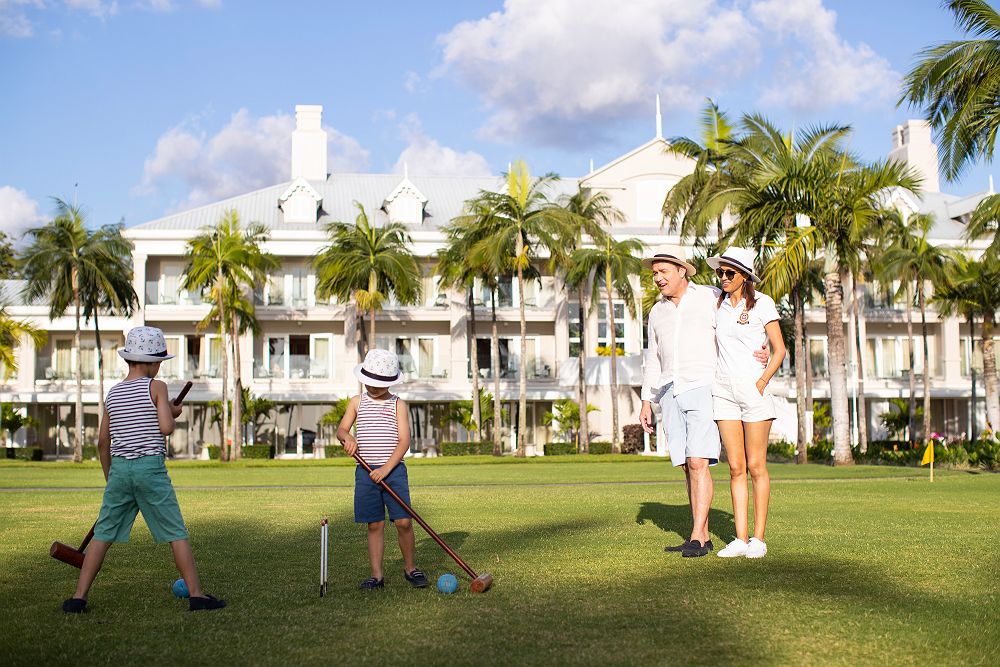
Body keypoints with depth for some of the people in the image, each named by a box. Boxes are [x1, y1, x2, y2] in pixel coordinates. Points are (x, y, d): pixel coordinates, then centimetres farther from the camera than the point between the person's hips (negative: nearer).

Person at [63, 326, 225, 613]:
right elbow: (166, 428, -14)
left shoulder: (113, 393, 11)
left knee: (102, 536, 10)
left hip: (119, 468, 4)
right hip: (151, 468, -4)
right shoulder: (156, 387, -4)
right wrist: (172, 412, 7)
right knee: (177, 535, 2)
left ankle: (78, 598, 9)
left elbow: (103, 441, 14)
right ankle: (196, 595, 3)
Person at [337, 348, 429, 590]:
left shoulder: (398, 404, 3)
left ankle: (410, 568, 12)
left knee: (403, 521, -6)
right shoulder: (357, 402, 11)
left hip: (393, 470, -1)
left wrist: (386, 468, -14)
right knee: (374, 524, 4)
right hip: (366, 471, 2)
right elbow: (341, 429, 5)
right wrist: (347, 437, -20)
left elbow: (404, 441, -3)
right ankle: (376, 575, 11)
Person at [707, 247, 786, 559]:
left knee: (756, 466, -1)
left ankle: (758, 538, 5)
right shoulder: (718, 303, 9)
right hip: (724, 390, 4)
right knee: (735, 467, 4)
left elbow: (779, 350, -3)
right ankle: (740, 539, 6)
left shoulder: (762, 303, -3)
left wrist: (763, 381, -13)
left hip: (754, 390, -4)